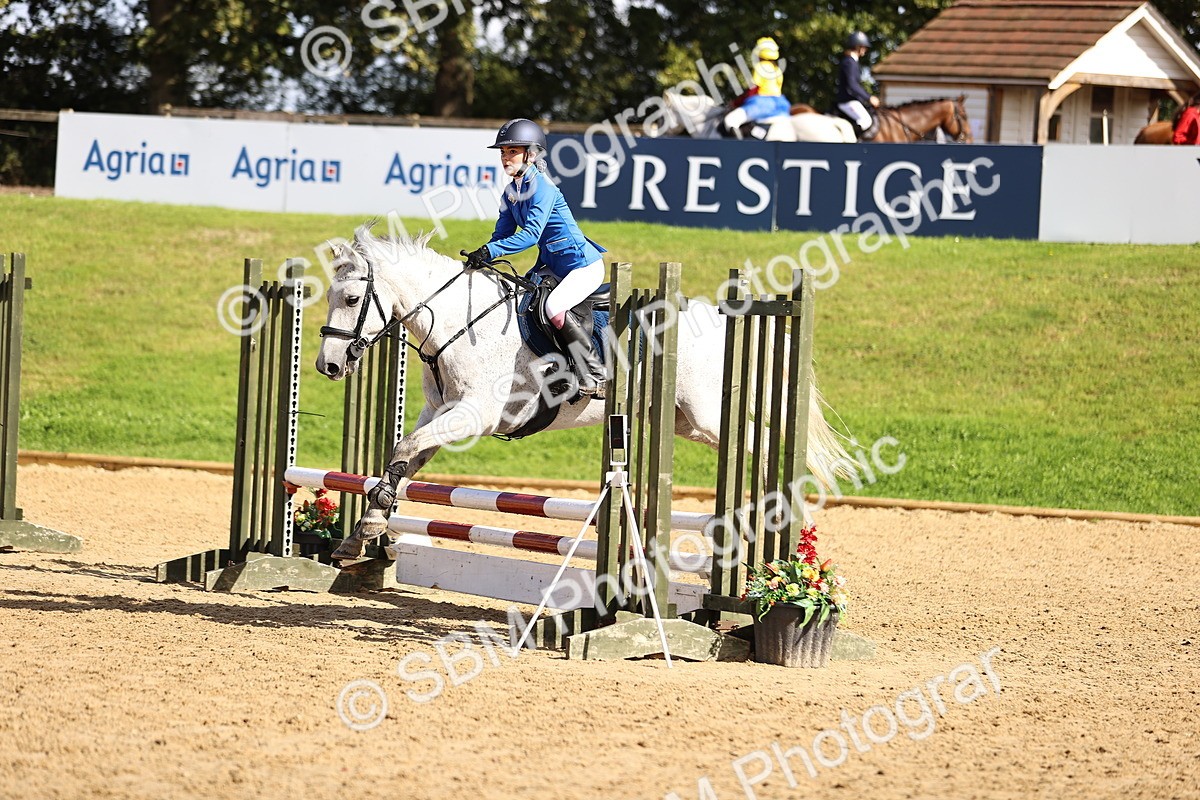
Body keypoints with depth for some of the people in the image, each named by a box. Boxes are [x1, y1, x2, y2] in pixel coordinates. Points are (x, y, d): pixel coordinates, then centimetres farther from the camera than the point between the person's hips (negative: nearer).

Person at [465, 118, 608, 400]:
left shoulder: (541, 187, -19)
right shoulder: (511, 192, 8)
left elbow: (531, 234, -29)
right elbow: (502, 234, 9)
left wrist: (491, 251, -35)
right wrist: (480, 258, -9)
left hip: (584, 265, -10)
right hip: (554, 267, 10)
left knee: (553, 307, -31)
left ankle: (595, 374, -24)